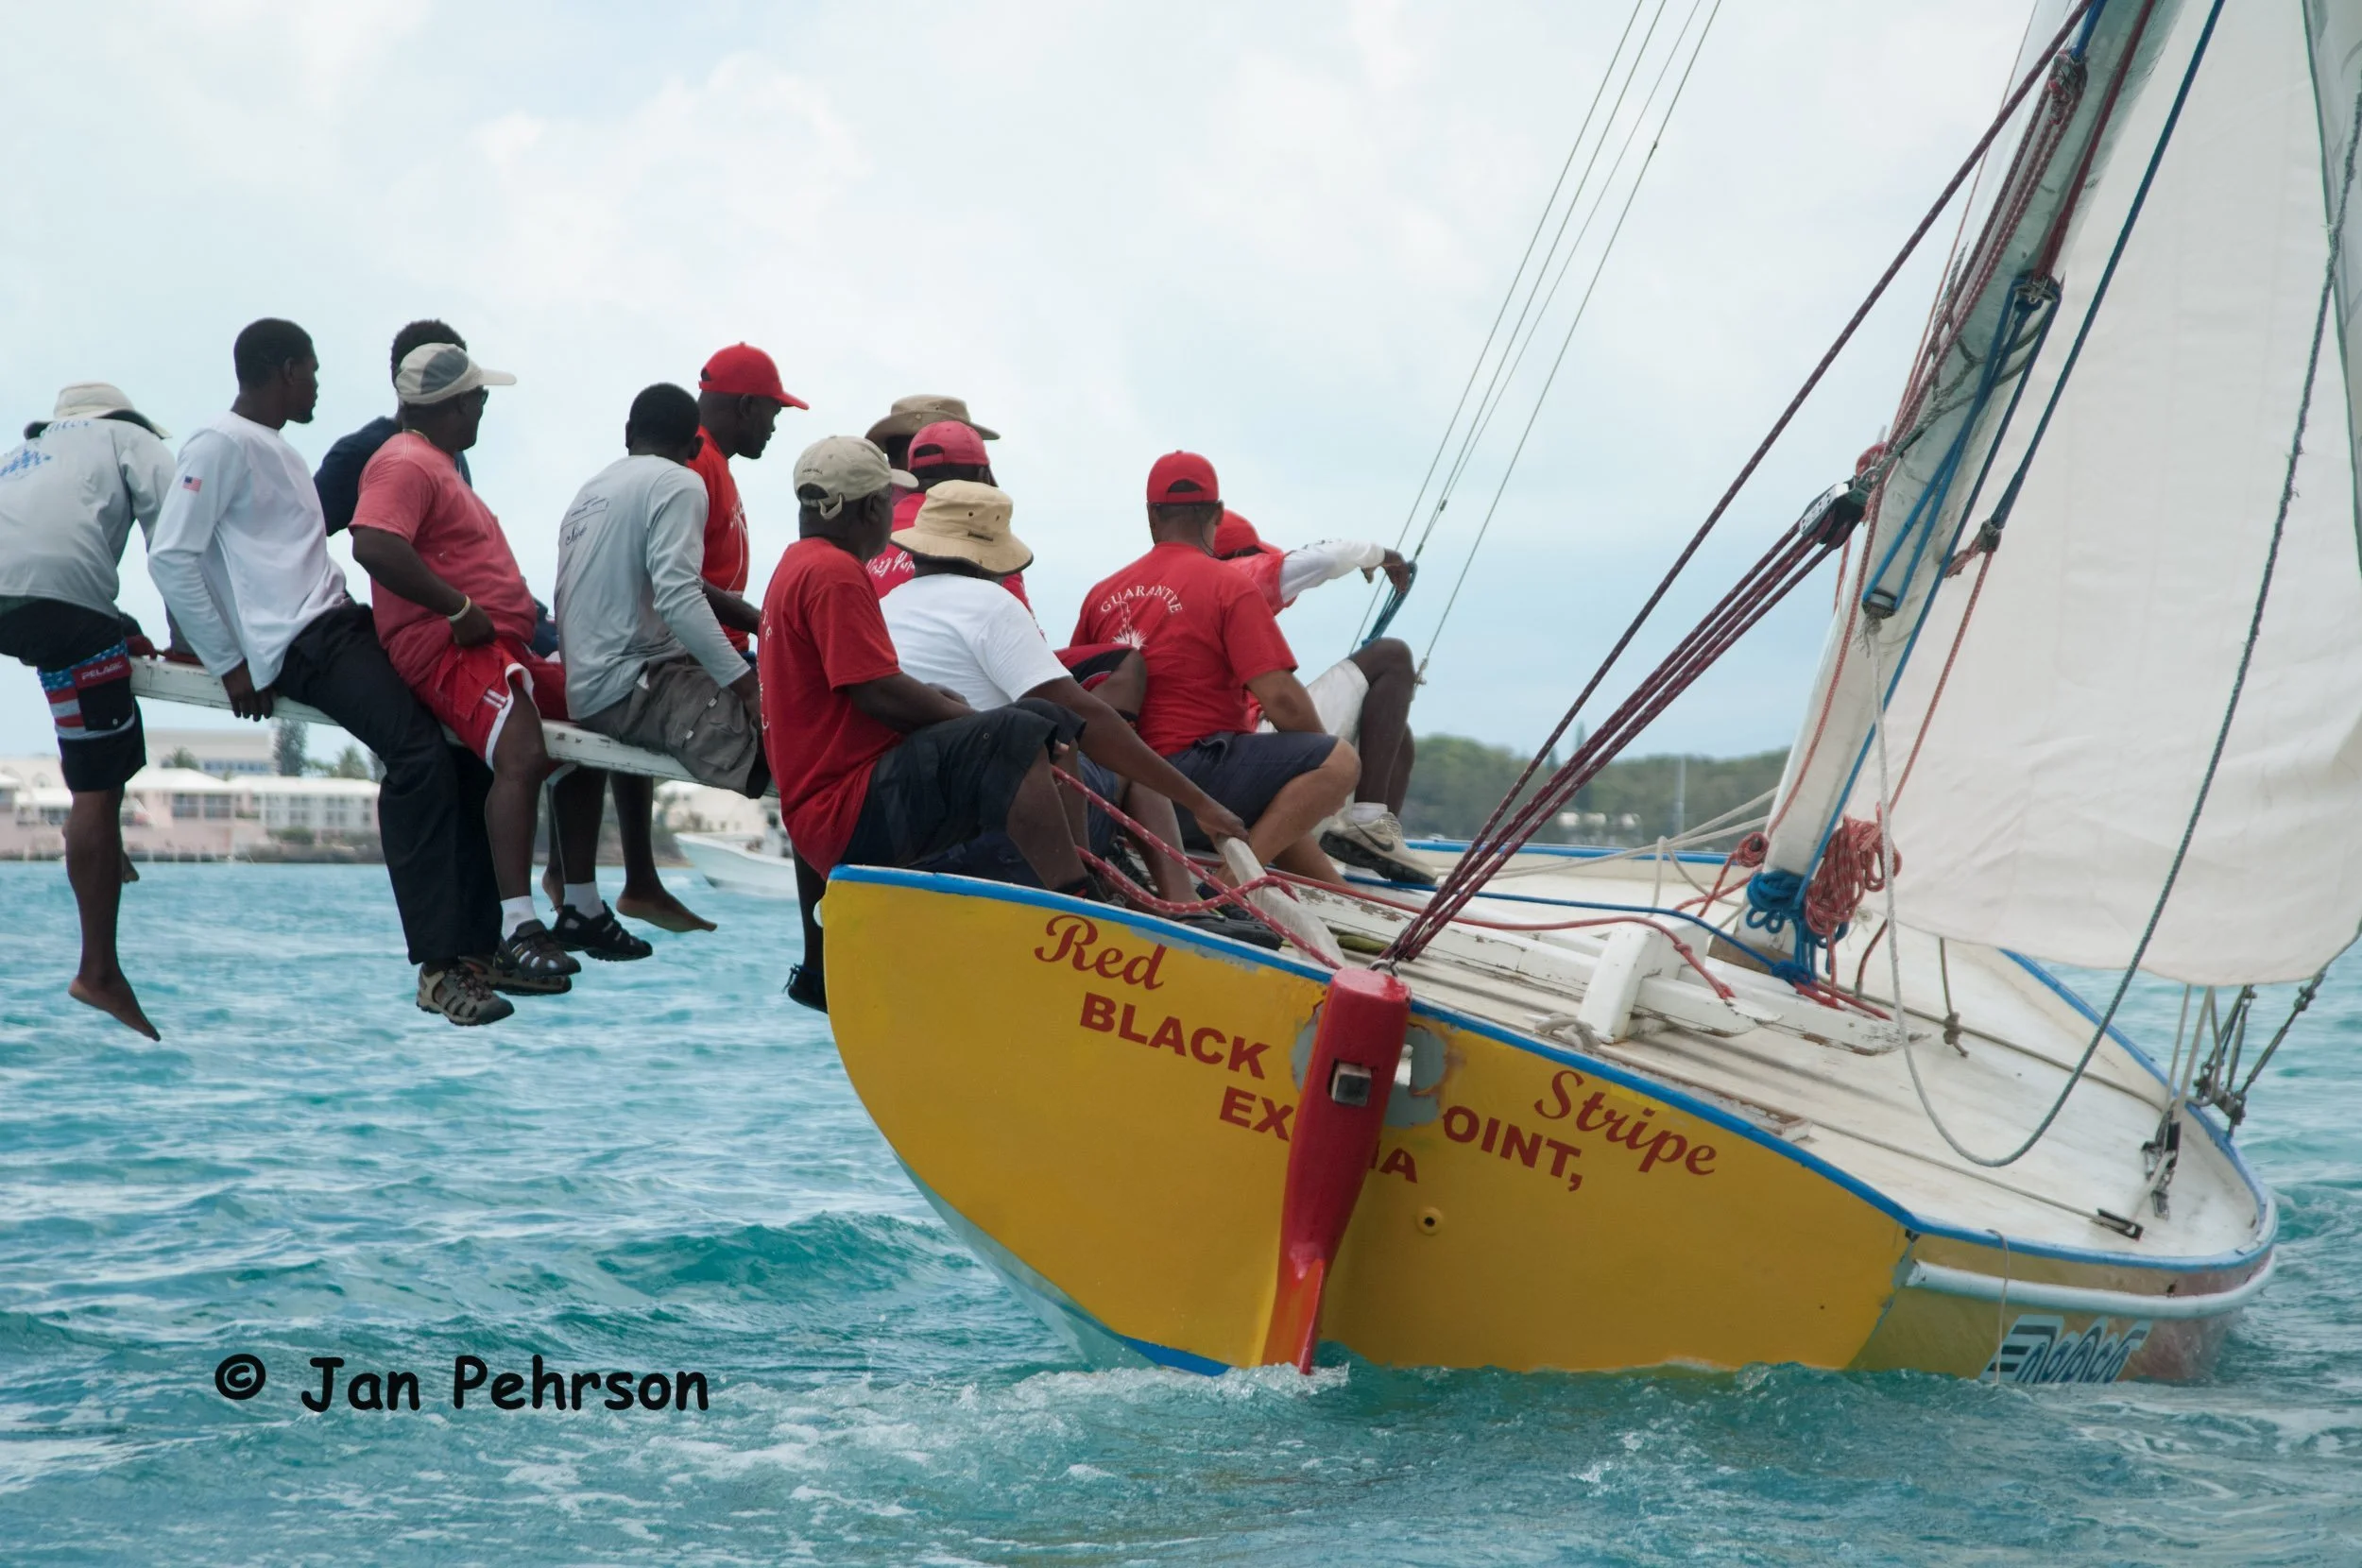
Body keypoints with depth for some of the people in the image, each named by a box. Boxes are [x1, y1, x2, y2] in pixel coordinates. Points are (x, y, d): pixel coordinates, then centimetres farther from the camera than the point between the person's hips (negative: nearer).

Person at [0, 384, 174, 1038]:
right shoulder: (129, 439, 25)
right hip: (59, 592, -6)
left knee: (124, 638, 32)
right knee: (98, 785, -4)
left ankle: (93, 835, 24)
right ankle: (99, 973, -6)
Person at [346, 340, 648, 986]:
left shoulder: (439, 465, 26)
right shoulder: (406, 464, -9)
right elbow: (373, 545, -26)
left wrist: (516, 605, 21)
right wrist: (460, 609, -22)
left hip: (501, 646, 11)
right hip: (448, 647, -11)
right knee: (524, 754, -31)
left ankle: (581, 910, 24)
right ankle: (519, 927, -36)